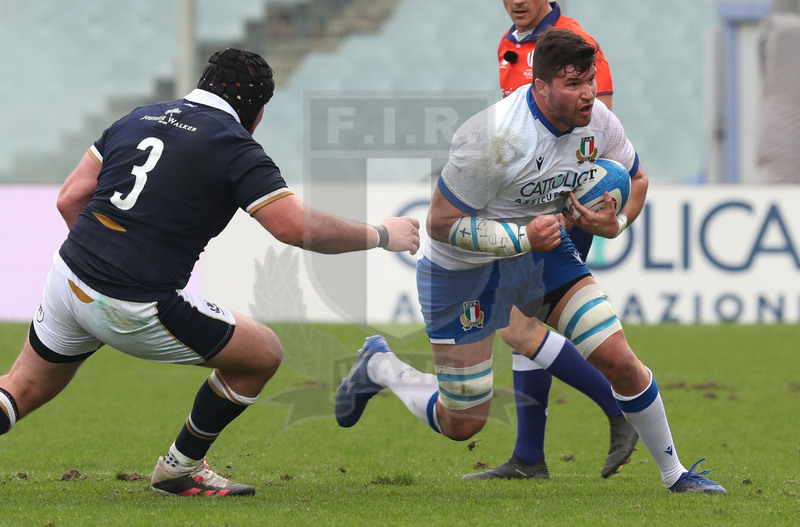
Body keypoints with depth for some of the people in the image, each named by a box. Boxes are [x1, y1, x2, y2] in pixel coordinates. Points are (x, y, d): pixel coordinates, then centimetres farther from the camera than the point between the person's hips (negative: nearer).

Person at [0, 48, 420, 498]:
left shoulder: (140, 118, 14)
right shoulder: (235, 147, -5)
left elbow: (70, 198, 14)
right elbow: (297, 227, -13)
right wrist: (381, 236, 0)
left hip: (69, 276, 7)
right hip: (135, 309, -7)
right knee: (263, 354, 10)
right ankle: (180, 468, 22)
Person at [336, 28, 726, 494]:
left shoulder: (598, 121, -13)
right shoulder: (496, 138, -33)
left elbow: (636, 180, 8)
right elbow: (441, 223, -25)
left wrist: (612, 224, -12)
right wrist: (522, 237, -32)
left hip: (543, 247, 5)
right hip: (466, 267, -5)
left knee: (619, 360, -8)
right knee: (462, 425, 1)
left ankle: (674, 473, 12)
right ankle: (379, 367, 30)